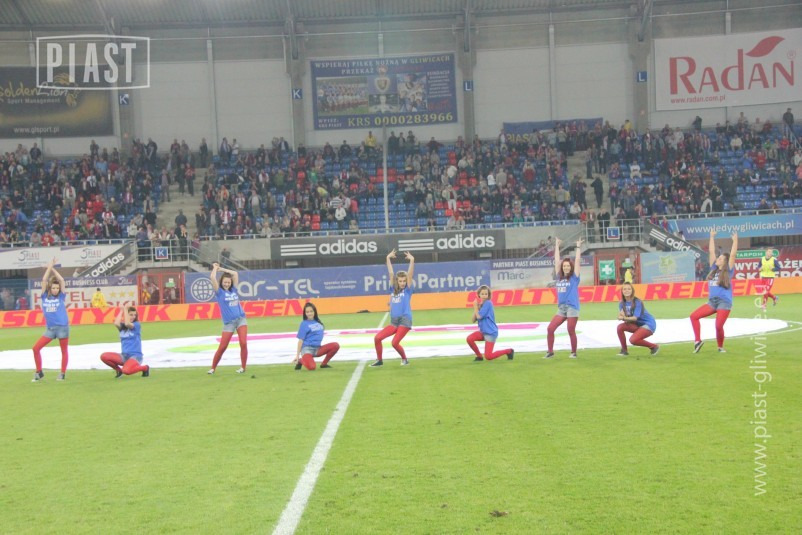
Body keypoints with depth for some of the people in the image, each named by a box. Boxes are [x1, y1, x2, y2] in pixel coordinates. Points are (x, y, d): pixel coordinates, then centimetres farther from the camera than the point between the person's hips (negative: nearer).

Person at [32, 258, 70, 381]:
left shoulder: (61, 296, 1)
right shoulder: (45, 296, 4)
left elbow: (61, 280, -6)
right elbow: (44, 280, -3)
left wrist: (53, 269, 1)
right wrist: (49, 267, 1)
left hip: (62, 327, -2)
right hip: (50, 328, 2)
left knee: (64, 350, 5)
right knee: (36, 348, -4)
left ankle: (63, 373, 14)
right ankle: (39, 372, 8)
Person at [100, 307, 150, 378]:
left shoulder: (137, 324, -2)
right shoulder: (122, 326, 9)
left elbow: (127, 324, -22)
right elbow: (116, 323, -15)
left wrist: (125, 309, -11)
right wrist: (121, 311, -3)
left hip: (135, 356, -5)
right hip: (124, 356, 5)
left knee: (126, 371, -35)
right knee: (104, 356, -15)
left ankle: (145, 368, -4)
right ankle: (119, 370, 9)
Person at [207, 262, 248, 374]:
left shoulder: (233, 289, 11)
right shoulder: (219, 292, 1)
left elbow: (235, 273, 15)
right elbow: (212, 277, -10)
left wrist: (221, 268, 17)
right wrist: (215, 268, 7)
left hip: (241, 319, 3)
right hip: (229, 322, -3)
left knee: (243, 343, -12)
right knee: (222, 347, -1)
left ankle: (243, 367, -1)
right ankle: (213, 368, 14)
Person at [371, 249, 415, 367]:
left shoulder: (407, 290, 1)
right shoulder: (394, 289, 11)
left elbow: (410, 274, -11)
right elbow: (390, 273, 10)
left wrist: (412, 260, -20)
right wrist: (388, 258, 8)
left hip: (405, 320, -5)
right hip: (394, 322, 5)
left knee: (395, 343, -17)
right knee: (377, 338, -5)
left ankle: (404, 359, 8)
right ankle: (379, 360, 9)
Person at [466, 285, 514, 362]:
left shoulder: (488, 303, -16)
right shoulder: (480, 304, 7)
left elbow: (479, 316, -21)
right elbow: (474, 320, 3)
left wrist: (475, 307, -7)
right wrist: (476, 307, -7)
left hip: (491, 333, -8)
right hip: (483, 332, 8)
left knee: (488, 357, -9)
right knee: (469, 339, -15)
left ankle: (508, 351, 11)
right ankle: (479, 356, 6)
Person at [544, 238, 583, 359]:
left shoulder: (574, 278, 0)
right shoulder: (559, 277, 10)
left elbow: (577, 261, -4)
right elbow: (556, 261, 13)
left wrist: (578, 247, -2)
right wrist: (557, 246, 16)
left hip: (572, 307, -5)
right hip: (561, 308, 5)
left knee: (571, 331, -1)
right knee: (550, 329, -3)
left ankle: (574, 352, 15)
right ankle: (550, 351, 7)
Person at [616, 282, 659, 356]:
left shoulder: (637, 302, -21)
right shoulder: (622, 303, -3)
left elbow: (635, 318, -28)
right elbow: (621, 317, -14)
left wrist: (624, 318, -45)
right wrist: (622, 316, -37)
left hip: (648, 324, -7)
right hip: (637, 325, 7)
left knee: (633, 340, -26)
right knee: (620, 327, -15)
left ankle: (654, 346, -3)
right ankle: (624, 350, -3)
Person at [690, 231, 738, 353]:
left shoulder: (728, 271, 0)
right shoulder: (714, 269, 13)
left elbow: (733, 254, -8)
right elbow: (711, 251, 16)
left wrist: (735, 240, -6)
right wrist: (712, 237, 19)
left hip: (724, 302, -6)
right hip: (712, 301, 6)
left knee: (718, 326, -12)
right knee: (694, 316, -7)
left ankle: (720, 347, 12)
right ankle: (698, 341, -1)